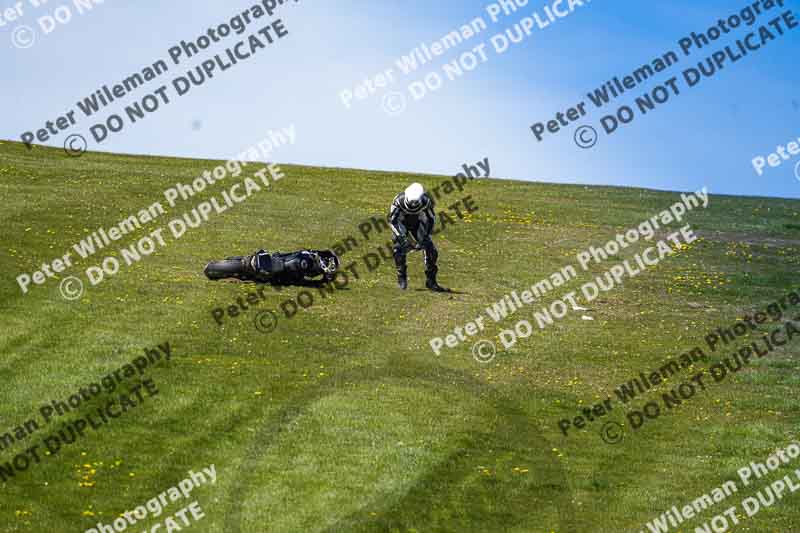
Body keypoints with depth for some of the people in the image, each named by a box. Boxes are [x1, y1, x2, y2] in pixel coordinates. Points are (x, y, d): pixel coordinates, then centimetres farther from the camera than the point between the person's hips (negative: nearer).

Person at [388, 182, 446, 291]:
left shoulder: (426, 201, -28)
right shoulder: (399, 200, -34)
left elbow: (431, 219, -13)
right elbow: (392, 219, -26)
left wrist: (425, 237, -21)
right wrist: (402, 238, -35)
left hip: (417, 223, 2)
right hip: (401, 223, -2)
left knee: (431, 251, -9)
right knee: (399, 250, -21)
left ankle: (431, 281, 3)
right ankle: (402, 278, -1)